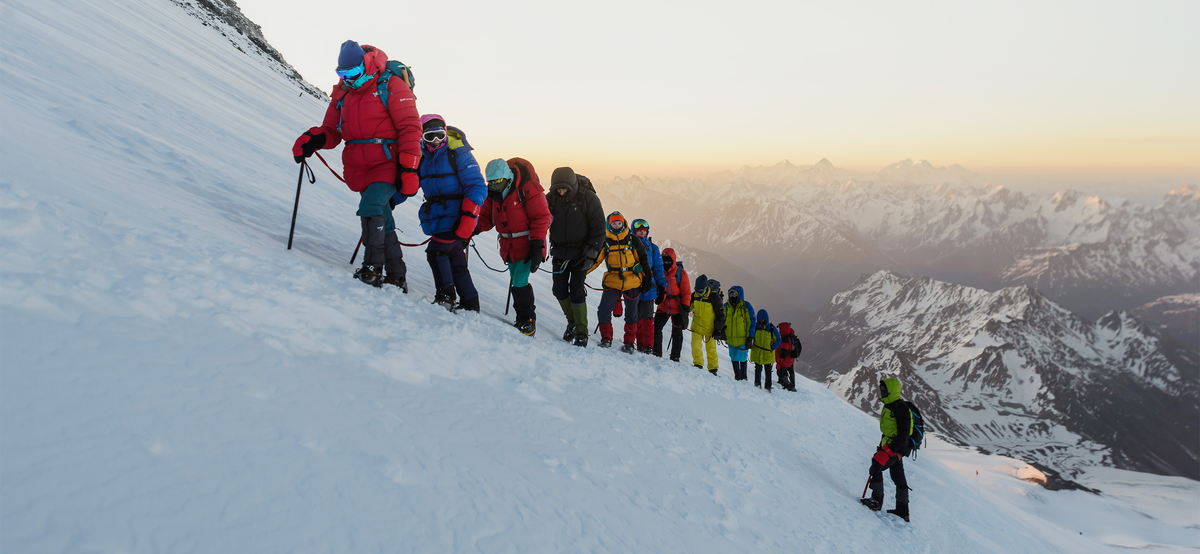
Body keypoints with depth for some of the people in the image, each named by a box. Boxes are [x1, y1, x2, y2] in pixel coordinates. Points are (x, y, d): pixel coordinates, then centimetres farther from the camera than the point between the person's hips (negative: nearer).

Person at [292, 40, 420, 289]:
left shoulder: (392, 87, -4)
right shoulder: (343, 94, 13)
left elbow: (410, 129, -8)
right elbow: (332, 132, 13)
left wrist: (409, 170, -15)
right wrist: (314, 139, -11)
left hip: (387, 164, -6)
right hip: (359, 169, 6)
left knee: (371, 207, -25)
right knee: (382, 218, 9)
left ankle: (373, 269, -22)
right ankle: (397, 277, 16)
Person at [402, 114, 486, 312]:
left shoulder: (458, 154, -9)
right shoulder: (422, 159, 10)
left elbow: (477, 187, -15)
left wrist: (468, 218, -24)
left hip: (456, 214, -7)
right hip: (437, 216, 7)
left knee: (436, 251, -17)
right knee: (455, 261, 9)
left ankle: (446, 296, -5)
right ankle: (470, 305, 17)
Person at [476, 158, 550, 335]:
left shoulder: (527, 188, -17)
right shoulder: (492, 192, 2)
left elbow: (541, 217, -15)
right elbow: (487, 216, 10)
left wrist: (537, 245, -20)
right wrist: (475, 227, -11)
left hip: (528, 244, -6)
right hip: (509, 246, 7)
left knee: (520, 282, -12)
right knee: (515, 282, 12)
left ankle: (528, 322, 2)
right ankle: (522, 319, 25)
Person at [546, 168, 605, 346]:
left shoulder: (588, 198, -13)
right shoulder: (551, 197, -4)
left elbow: (599, 229, -8)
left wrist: (590, 253, -13)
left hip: (580, 253, -4)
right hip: (559, 252, 4)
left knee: (576, 293, -9)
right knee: (559, 291, 4)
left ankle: (581, 333, 4)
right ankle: (572, 322, 28)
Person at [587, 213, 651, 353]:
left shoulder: (633, 240, 1)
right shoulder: (605, 242, 3)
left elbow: (643, 260, 7)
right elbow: (595, 260, 4)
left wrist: (647, 278, 6)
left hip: (632, 283, -1)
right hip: (612, 282, 1)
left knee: (631, 314, 7)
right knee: (603, 311, -8)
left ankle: (629, 342, 22)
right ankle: (606, 338, 12)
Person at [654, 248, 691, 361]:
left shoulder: (681, 273, -6)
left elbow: (686, 292, -5)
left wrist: (685, 308, -9)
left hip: (677, 308, -4)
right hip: (663, 307, 4)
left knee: (677, 333, 4)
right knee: (655, 328, -2)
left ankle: (675, 357, 12)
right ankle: (656, 352, 10)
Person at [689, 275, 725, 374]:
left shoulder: (714, 297, -19)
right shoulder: (694, 295, -7)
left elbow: (720, 315, -13)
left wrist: (718, 330, -13)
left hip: (710, 327, -3)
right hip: (697, 326, 3)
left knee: (711, 349, 7)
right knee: (696, 345, -10)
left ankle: (713, 369, 20)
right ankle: (698, 364, 4)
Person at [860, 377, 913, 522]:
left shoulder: (901, 408, -19)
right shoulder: (889, 406, 12)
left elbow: (903, 435, -23)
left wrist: (888, 451, -27)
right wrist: (881, 447, 22)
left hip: (896, 447, -10)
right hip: (890, 446, 10)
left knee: (876, 465, -16)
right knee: (898, 479, 13)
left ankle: (876, 501, -7)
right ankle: (902, 512, 21)